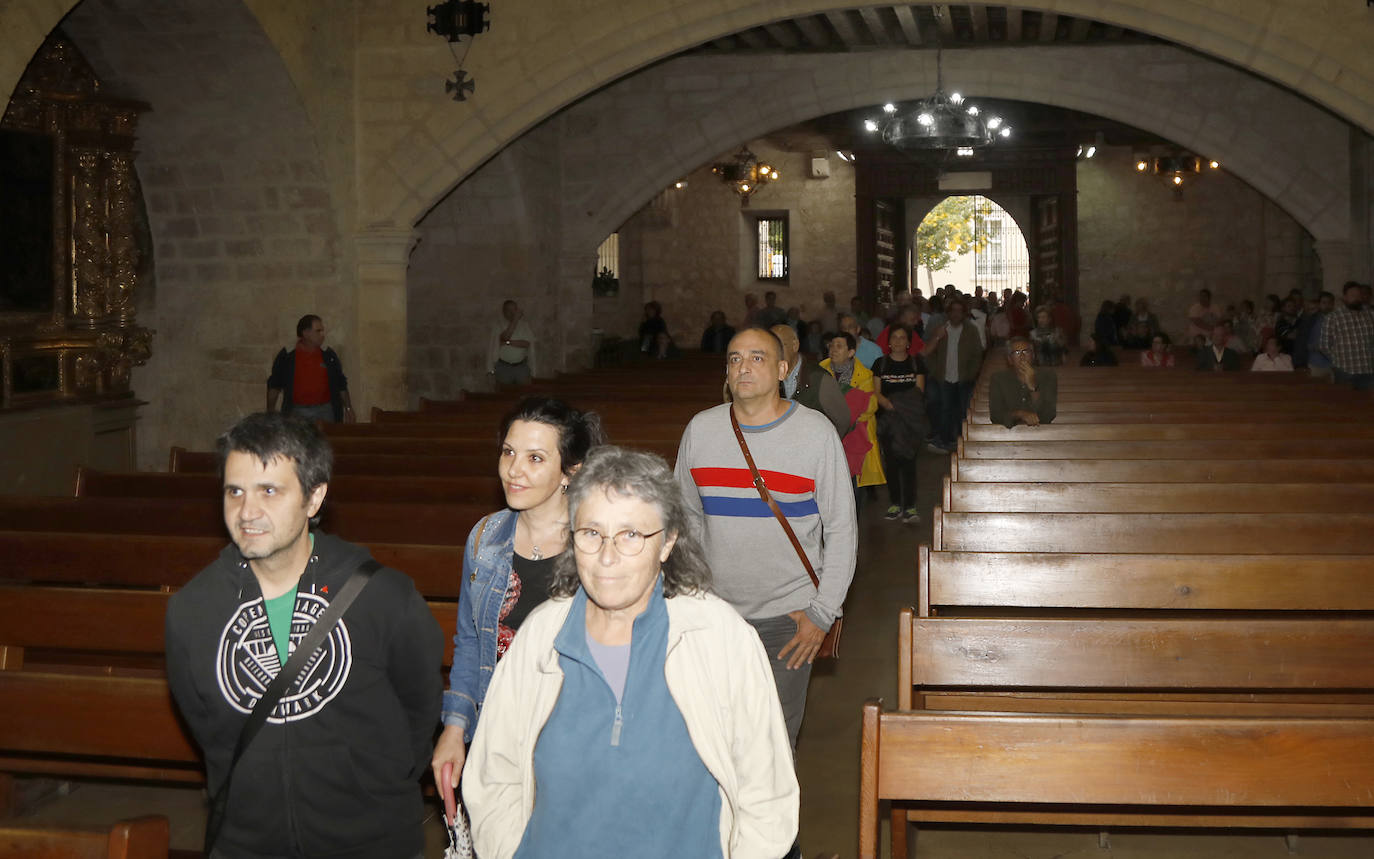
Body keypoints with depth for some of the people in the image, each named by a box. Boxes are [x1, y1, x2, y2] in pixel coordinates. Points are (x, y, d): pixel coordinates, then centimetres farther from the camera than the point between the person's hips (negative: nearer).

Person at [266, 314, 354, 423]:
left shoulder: (329, 355, 7)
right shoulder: (286, 356, 2)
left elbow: (341, 384, 13)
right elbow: (274, 386, 7)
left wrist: (348, 409, 7)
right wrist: (270, 412, 0)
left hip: (324, 410, 1)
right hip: (296, 412, -1)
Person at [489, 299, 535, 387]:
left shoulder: (525, 325, 4)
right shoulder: (498, 326, 0)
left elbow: (527, 343, -8)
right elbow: (505, 337, -18)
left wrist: (508, 342, -14)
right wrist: (516, 319, -16)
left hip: (522, 367, 1)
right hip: (504, 367, -1)